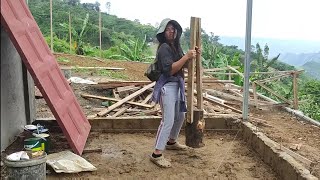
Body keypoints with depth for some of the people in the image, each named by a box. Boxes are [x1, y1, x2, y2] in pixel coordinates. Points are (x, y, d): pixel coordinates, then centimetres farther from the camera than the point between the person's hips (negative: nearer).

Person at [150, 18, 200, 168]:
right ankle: (156, 154, -7)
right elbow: (170, 69, -23)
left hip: (177, 85, 10)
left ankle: (171, 142, 40)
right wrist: (186, 56, -26)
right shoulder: (164, 47, -14)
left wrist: (193, 56, -2)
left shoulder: (176, 46, 14)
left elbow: (184, 65, 15)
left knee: (180, 116, 20)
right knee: (168, 120, -12)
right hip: (167, 86, -10)